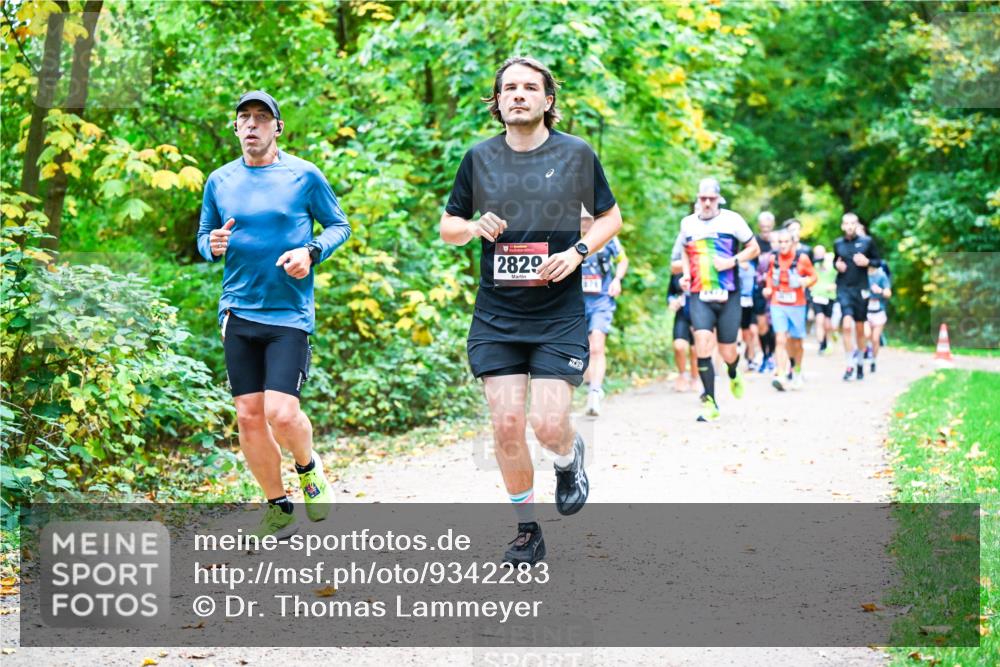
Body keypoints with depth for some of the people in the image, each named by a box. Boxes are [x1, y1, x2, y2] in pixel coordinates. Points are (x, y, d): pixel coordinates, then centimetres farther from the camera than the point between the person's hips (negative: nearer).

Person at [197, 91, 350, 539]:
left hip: (289, 313, -4)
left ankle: (309, 469, 18)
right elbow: (204, 236, 18)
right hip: (239, 312, 4)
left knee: (281, 414, -15)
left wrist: (311, 252, -12)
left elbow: (339, 226, 7)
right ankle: (278, 508, 19)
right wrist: (213, 245, -6)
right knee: (249, 417, 3)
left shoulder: (304, 175, -1)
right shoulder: (219, 181, 9)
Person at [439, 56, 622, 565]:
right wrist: (474, 227, -10)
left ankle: (570, 456, 26)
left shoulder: (576, 154, 0)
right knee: (506, 425, -2)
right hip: (496, 318, 2)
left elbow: (610, 217, 10)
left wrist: (577, 252, -8)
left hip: (560, 317, -2)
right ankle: (526, 530, 15)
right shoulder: (480, 158, 4)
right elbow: (447, 226, 13)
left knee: (548, 425, -12)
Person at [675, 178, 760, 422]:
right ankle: (710, 403, -11)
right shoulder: (688, 223, 8)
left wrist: (731, 261, -11)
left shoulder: (732, 220, -1)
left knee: (727, 352, 3)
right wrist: (686, 274, 5)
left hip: (728, 296, -1)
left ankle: (733, 374, 42)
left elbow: (754, 248, 6)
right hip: (700, 296, 1)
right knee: (702, 343, -18)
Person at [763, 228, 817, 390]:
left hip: (797, 305, -1)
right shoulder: (774, 258, 2)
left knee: (796, 343, 10)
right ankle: (780, 375, -20)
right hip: (777, 305, 1)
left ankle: (797, 372, 33)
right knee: (781, 340, -15)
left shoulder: (802, 258, -5)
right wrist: (768, 288, 3)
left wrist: (806, 281, -18)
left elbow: (813, 276, 3)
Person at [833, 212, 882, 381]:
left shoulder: (867, 241, 0)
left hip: (861, 289, 0)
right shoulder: (838, 243, 6)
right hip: (844, 289, 0)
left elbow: (878, 261, 7)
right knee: (847, 325, -16)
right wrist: (836, 265, -2)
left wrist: (867, 262, -12)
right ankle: (850, 365, -11)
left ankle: (859, 363, 27)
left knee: (860, 329, 9)